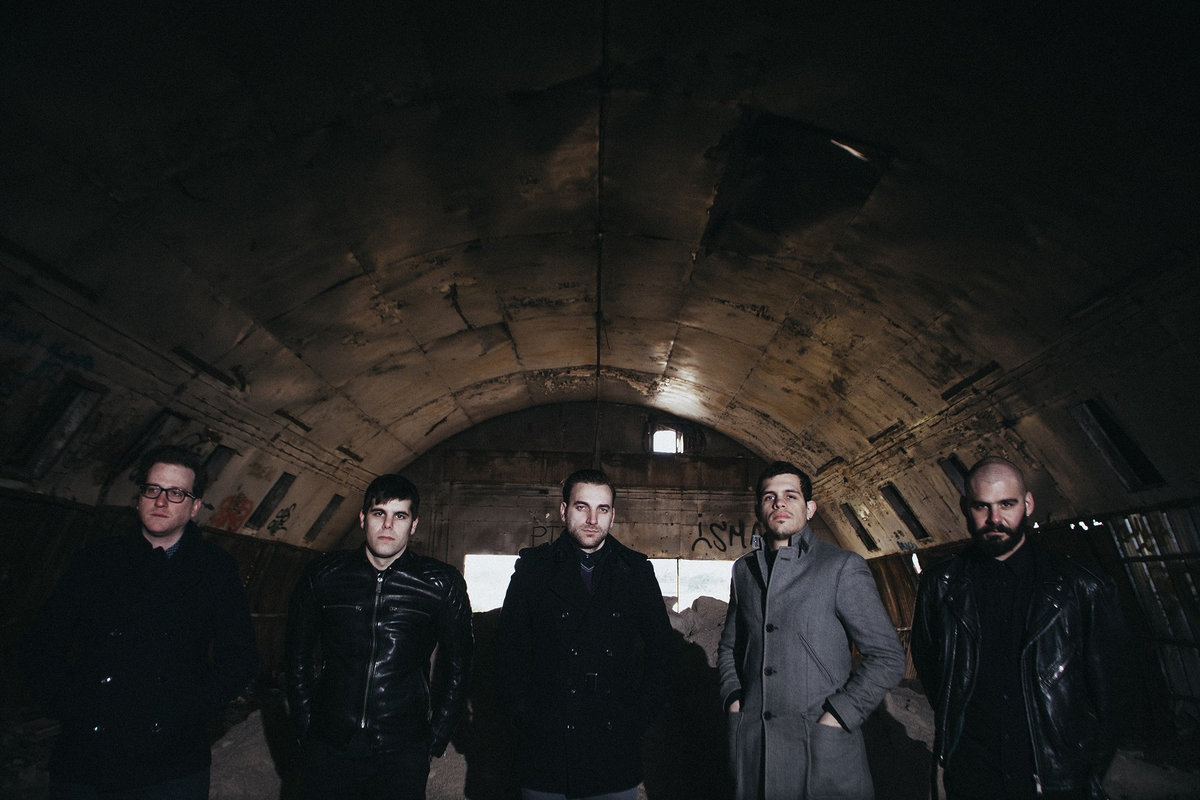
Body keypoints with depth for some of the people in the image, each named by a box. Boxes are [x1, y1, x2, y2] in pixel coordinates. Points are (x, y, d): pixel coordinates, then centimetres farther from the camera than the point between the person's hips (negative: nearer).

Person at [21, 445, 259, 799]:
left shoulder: (216, 569, 1)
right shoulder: (95, 560, 6)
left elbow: (240, 660, 1)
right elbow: (42, 645, 9)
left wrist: (184, 715, -9)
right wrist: (71, 709, -4)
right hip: (82, 761, 2)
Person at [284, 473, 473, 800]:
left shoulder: (443, 585, -5)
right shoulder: (323, 575, 0)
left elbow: (456, 665, 4)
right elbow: (298, 656, 11)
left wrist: (436, 738, 4)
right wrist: (306, 729, 9)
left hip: (403, 754, -1)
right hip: (328, 751, 2)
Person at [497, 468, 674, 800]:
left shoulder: (636, 570, 3)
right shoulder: (534, 568, 0)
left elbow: (661, 650, 8)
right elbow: (509, 651, 2)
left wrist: (637, 716, 2)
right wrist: (528, 717, -5)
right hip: (545, 750, -1)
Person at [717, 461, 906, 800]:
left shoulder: (843, 567, -4)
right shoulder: (744, 569, 10)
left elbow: (888, 657, -5)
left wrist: (835, 717, -11)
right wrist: (732, 697, 5)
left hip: (823, 749, -3)